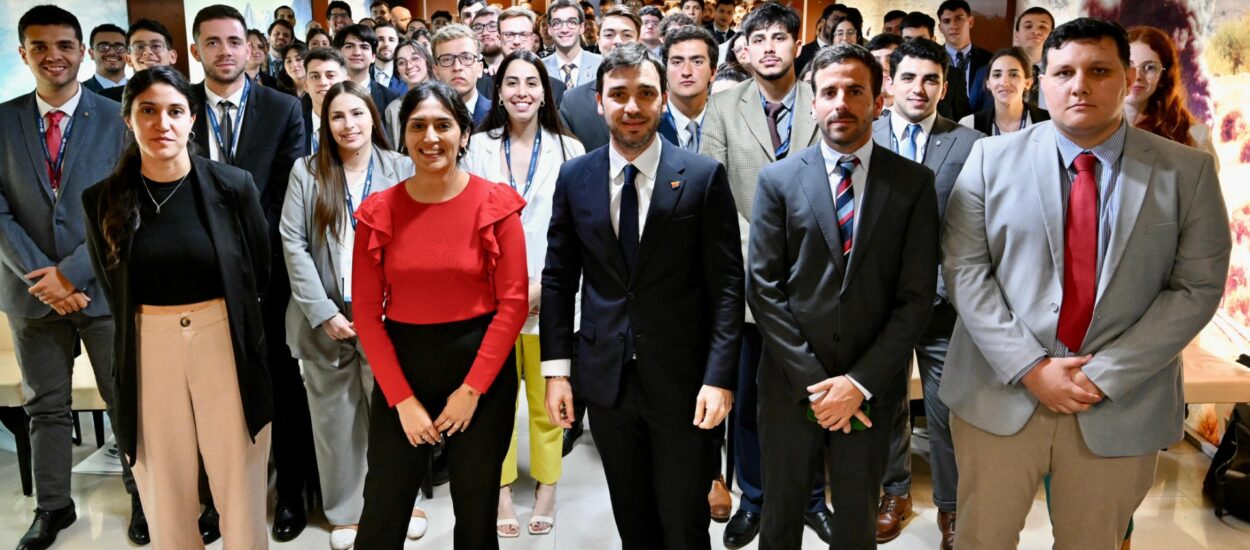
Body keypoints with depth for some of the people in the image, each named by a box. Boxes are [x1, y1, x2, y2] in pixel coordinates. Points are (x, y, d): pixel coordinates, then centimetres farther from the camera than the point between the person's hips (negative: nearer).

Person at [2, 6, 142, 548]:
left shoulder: (116, 118, -3)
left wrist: (71, 272, -13)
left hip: (103, 285, -2)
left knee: (126, 400, 8)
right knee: (45, 406, 13)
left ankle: (142, 494, 24)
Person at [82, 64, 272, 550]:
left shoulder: (233, 186, -7)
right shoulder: (102, 200, -1)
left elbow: (261, 271, 3)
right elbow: (112, 290, 10)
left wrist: (231, 320, 8)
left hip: (226, 342, -1)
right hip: (148, 350, 2)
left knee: (239, 478, 8)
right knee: (166, 482, 13)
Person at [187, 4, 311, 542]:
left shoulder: (283, 108, 1)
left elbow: (290, 192, -2)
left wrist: (254, 245, -9)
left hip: (267, 268, -1)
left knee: (282, 384, 8)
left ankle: (291, 493, 23)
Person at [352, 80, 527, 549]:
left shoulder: (494, 204, -5)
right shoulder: (379, 211, -1)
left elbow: (513, 303, -8)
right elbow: (366, 311, -2)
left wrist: (472, 389, -10)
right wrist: (402, 399, -8)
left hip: (481, 366, -1)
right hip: (401, 368, 1)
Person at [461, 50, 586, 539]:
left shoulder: (568, 150, -1)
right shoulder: (478, 148, 3)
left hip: (549, 295, -1)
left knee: (546, 398, 7)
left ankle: (547, 486, 23)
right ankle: (503, 490, 23)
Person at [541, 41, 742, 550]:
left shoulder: (704, 176, -6)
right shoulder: (574, 177, 2)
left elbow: (726, 283, -7)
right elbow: (558, 278, 5)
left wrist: (720, 376, -14)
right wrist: (555, 369, 1)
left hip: (682, 379, -2)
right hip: (605, 377, 3)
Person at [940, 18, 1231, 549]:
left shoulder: (1188, 171, 1)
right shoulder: (992, 158, 0)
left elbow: (1197, 287, -3)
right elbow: (964, 269, -5)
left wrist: (1105, 374, -12)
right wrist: (1029, 367, -13)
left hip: (1122, 403, 1)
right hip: (1001, 391, 0)